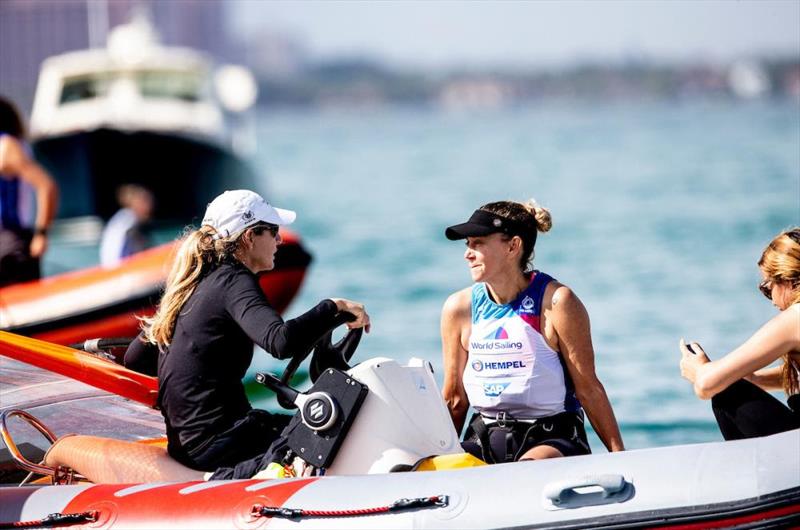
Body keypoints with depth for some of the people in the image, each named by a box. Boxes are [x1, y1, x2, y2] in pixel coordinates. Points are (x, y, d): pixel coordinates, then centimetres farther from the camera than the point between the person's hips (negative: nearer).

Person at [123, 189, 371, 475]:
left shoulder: (191, 284, 16)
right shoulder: (234, 281, -10)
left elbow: (134, 358, 21)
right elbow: (281, 341, -29)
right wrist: (333, 306, -18)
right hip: (217, 443, -9)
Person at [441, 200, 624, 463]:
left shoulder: (555, 302, -8)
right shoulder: (460, 308, 5)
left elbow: (588, 388, -4)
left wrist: (619, 455, -7)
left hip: (552, 440, -4)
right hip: (484, 440, 4)